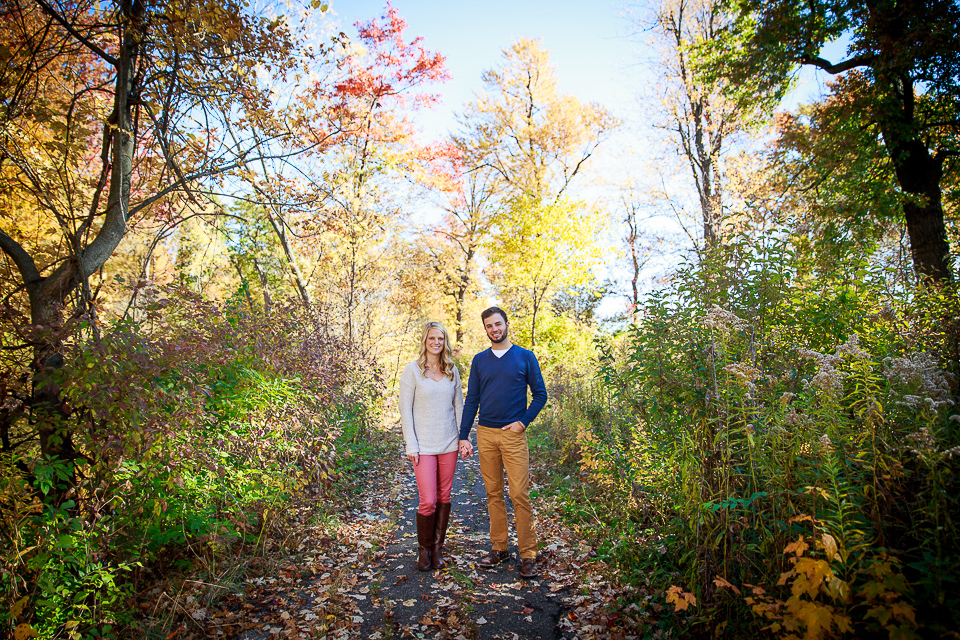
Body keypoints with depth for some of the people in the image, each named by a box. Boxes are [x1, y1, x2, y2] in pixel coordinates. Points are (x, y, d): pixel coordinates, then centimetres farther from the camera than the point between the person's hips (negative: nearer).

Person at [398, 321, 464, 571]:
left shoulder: (452, 370, 7)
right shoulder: (412, 370, -5)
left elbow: (459, 405, 13)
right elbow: (405, 410, -6)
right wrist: (411, 445, -10)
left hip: (448, 444, 4)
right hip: (424, 446, -4)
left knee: (444, 498, 10)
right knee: (428, 501, -5)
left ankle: (437, 548, 26)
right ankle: (424, 549, 18)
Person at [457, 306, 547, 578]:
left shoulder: (525, 357, 3)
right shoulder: (480, 360, 10)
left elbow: (540, 394, 4)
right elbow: (471, 400, 10)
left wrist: (524, 422, -8)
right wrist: (464, 436, 4)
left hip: (514, 434, -3)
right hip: (485, 434, 3)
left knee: (519, 494, -6)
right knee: (493, 494, 9)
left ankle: (528, 555, 4)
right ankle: (499, 548, 20)